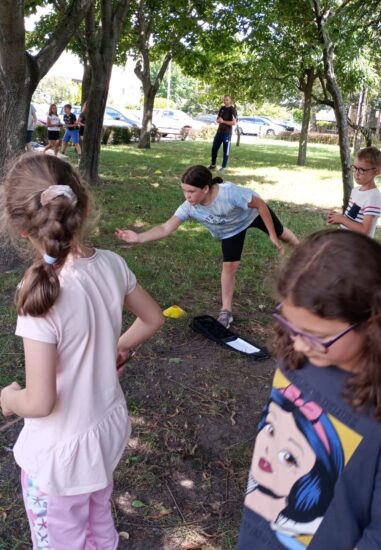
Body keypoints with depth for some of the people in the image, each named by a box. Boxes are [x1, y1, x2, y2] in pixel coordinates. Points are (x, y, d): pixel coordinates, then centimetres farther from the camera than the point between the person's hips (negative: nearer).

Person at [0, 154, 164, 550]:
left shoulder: (41, 296, -32)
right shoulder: (112, 265, -14)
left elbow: (39, 403, -27)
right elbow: (152, 319, 3)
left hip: (61, 451, -6)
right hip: (108, 427, 6)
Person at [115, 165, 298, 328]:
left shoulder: (229, 192, -48)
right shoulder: (189, 207, -36)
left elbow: (260, 204, -33)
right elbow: (165, 228, -35)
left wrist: (272, 235, -25)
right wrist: (138, 237, -51)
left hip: (253, 212, -2)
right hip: (231, 230, 2)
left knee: (280, 233, 26)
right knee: (229, 266, -8)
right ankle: (226, 311, 8)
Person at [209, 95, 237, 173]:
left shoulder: (233, 110, -9)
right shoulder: (222, 108, 11)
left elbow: (234, 123, -17)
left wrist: (223, 121, -18)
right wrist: (218, 120, -8)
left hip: (227, 133, -6)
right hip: (219, 132, 7)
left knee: (226, 151, 1)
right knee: (214, 149, 9)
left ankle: (223, 167, 9)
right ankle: (213, 165, 23)